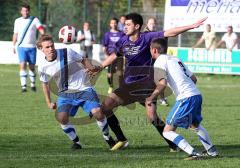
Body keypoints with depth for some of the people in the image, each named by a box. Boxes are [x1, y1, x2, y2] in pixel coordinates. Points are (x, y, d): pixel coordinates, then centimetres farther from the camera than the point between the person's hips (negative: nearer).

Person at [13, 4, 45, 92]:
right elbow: (15, 34, 17)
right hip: (21, 47, 1)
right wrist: (14, 46, 14)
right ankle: (23, 86, -17)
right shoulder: (17, 21, 10)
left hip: (32, 47, -1)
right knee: (22, 65, -15)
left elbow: (41, 29, -14)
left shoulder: (34, 20, 0)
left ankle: (33, 84, 26)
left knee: (32, 66, 7)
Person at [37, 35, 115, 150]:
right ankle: (76, 142, -3)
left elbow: (83, 60, 5)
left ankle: (107, 138, 6)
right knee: (61, 117, -24)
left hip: (84, 89, -1)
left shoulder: (67, 53, -9)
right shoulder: (43, 67, -4)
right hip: (66, 93, 2)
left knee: (97, 112, -20)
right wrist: (49, 102, 10)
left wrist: (91, 68, -15)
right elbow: (45, 84, 14)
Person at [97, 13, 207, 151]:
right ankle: (122, 140, 9)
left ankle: (173, 145, 0)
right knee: (106, 106, -3)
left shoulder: (147, 38, -11)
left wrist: (192, 26, -24)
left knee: (152, 116, -17)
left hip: (146, 84, -6)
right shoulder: (123, 41, 3)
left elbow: (170, 33, -17)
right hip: (129, 85, 6)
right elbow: (113, 56, 20)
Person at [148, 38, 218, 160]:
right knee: (195, 125, 34)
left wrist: (151, 98, -5)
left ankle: (193, 153, -16)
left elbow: (162, 84, -16)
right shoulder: (176, 60, 23)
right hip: (197, 95, 9)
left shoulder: (159, 62, -2)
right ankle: (212, 151, 38)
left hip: (185, 98, -9)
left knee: (168, 131, -3)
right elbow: (193, 78, 21)